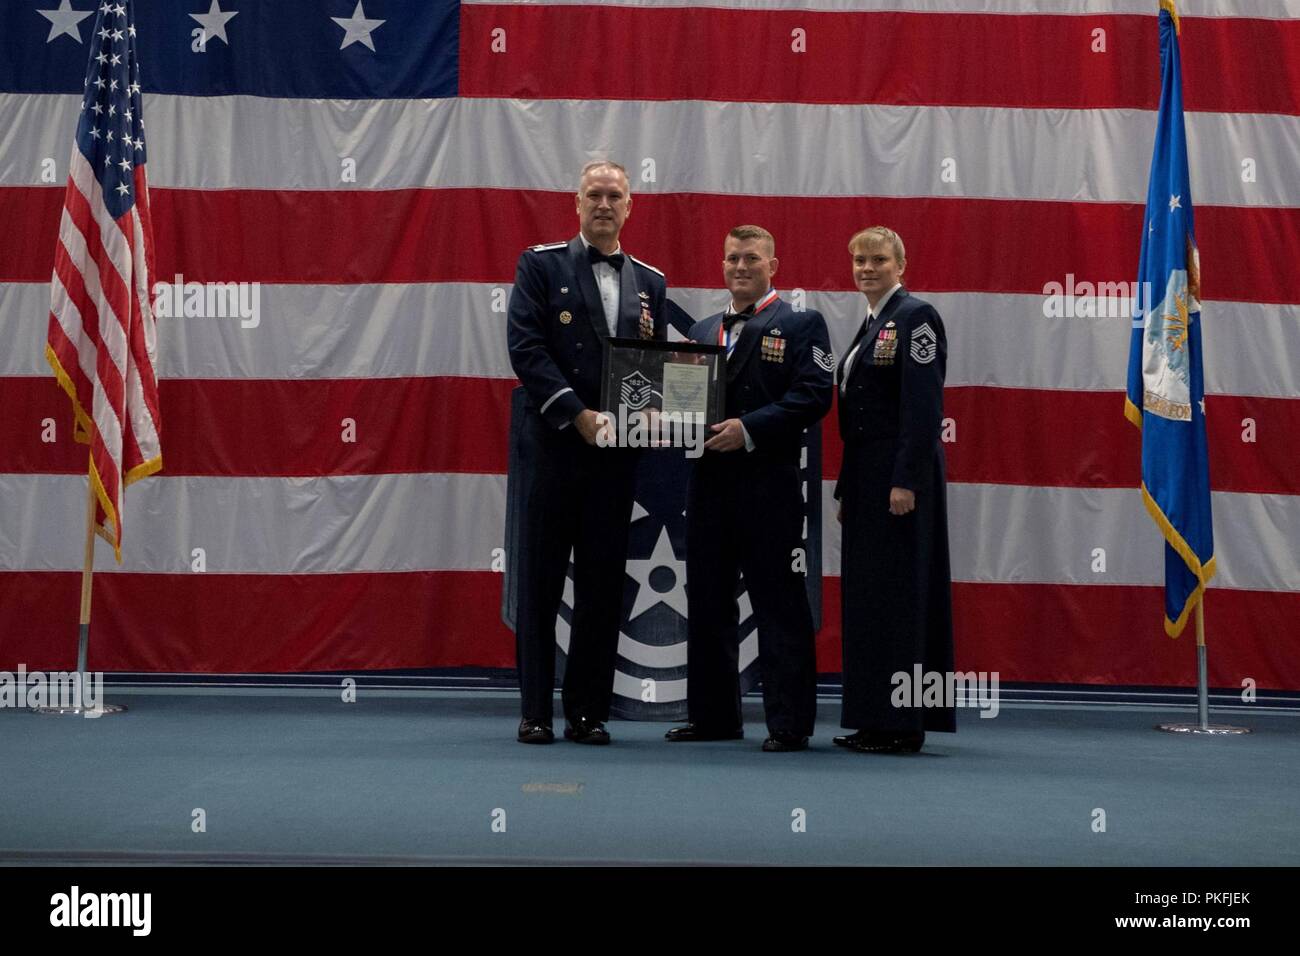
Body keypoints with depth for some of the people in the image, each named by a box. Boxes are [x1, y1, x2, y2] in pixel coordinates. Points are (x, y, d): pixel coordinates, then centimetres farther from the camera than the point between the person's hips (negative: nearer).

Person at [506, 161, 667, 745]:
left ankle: (589, 712, 14)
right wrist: (577, 414, -15)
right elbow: (525, 347, -8)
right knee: (540, 582, 1)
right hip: (552, 447, -3)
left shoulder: (649, 282, 15)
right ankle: (535, 712, 9)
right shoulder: (541, 264, 3)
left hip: (615, 453, 3)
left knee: (603, 587, 5)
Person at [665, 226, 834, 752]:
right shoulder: (702, 331, 19)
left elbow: (814, 395, -10)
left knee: (778, 603, -3)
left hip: (768, 482, -6)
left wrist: (749, 428, -18)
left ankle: (789, 723, 4)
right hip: (708, 479, 6)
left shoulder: (801, 325, 2)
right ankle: (713, 715, 21)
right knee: (707, 600, 10)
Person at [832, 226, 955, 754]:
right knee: (865, 593, 10)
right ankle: (872, 721, 17)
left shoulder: (915, 316, -8)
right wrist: (846, 488, 16)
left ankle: (901, 724, 0)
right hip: (866, 477, 9)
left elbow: (923, 406, -17)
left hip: (900, 476, -9)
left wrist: (906, 481, -22)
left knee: (897, 591, -6)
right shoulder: (870, 325, 19)